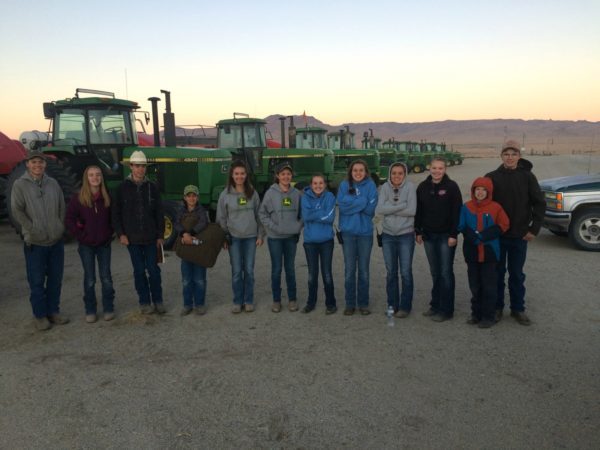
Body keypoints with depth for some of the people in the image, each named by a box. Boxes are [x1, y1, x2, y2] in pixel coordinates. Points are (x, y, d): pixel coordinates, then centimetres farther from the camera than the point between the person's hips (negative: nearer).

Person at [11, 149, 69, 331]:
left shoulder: (53, 183, 7)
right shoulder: (20, 184, -4)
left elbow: (62, 207, 12)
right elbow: (17, 211, -9)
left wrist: (60, 227, 4)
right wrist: (33, 230, -13)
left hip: (56, 240, 4)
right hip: (35, 243, -4)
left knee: (55, 279, 12)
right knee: (37, 281, 4)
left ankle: (53, 311, 26)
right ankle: (40, 316, 16)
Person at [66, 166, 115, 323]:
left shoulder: (107, 197, -1)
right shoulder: (78, 198, -6)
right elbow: (70, 219, -4)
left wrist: (109, 233, 1)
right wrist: (80, 235, -8)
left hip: (104, 244, 1)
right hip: (86, 245, -1)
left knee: (106, 277, 5)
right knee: (89, 279, 6)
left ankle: (108, 309, 18)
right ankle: (90, 311, 18)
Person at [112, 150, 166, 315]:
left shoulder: (152, 187, 3)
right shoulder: (123, 187, 1)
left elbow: (159, 213, 5)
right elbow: (116, 213, 2)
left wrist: (160, 235, 1)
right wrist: (120, 233, -6)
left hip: (151, 238, 1)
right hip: (132, 238, 0)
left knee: (153, 270, 4)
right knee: (139, 271, 7)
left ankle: (157, 301, 17)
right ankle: (144, 302, 18)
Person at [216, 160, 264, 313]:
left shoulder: (252, 193, 2)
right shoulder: (225, 194, -1)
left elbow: (258, 215, 5)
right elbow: (221, 218, 2)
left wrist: (260, 235, 1)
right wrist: (223, 237, -1)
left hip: (250, 237, 1)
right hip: (234, 237, -1)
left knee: (249, 270, 6)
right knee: (236, 271, 3)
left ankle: (248, 301, 18)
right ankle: (237, 301, 16)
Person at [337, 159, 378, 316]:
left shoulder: (370, 185, -1)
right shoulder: (344, 185, 1)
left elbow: (371, 207, -11)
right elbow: (342, 205, -12)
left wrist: (352, 203, -11)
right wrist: (362, 201, -12)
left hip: (365, 232, 0)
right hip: (348, 232, 0)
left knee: (364, 270, 8)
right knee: (349, 270, 6)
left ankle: (363, 303, 20)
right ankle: (350, 303, 17)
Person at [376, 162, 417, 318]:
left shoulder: (410, 187, -7)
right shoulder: (385, 187, -1)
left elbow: (411, 210, -17)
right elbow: (379, 209, -13)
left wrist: (390, 208, -14)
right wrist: (401, 205, -17)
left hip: (406, 235, -3)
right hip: (388, 235, 3)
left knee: (406, 272, 4)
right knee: (391, 272, 12)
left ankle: (405, 306, 17)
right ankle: (392, 305, 25)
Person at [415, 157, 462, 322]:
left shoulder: (451, 187, -7)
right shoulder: (423, 187, 6)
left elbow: (457, 212, -9)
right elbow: (418, 211, 11)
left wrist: (453, 234, -14)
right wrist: (418, 231, 7)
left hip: (445, 236, -4)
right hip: (429, 235, 4)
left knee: (445, 272, -1)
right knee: (435, 273, 12)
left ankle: (446, 309, 7)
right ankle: (435, 305, 22)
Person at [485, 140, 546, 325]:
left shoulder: (528, 177, -1)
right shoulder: (492, 177, -3)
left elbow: (539, 204, 1)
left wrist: (534, 229, -5)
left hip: (520, 235, 0)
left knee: (517, 274, 10)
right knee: (497, 272, 9)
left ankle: (518, 309, 22)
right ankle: (497, 307, 22)